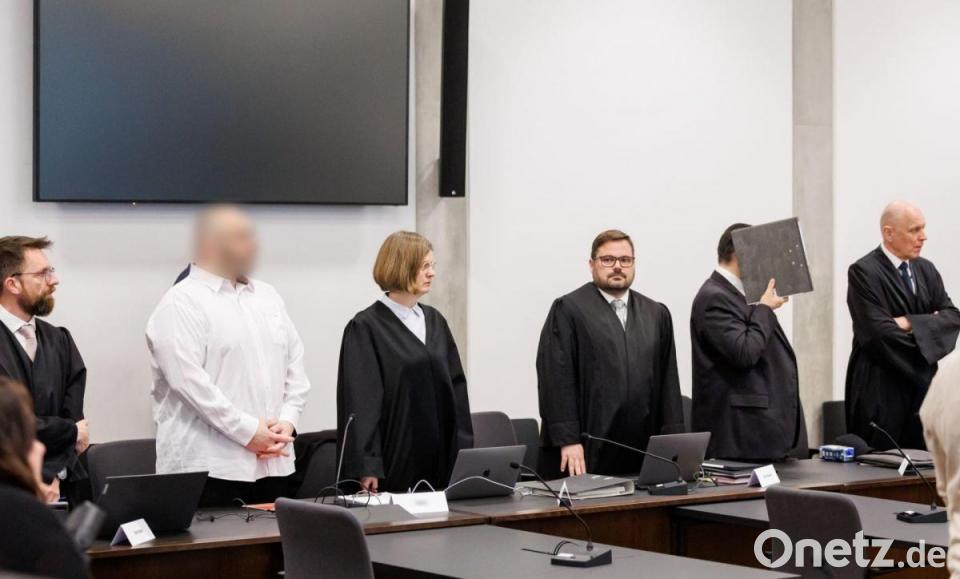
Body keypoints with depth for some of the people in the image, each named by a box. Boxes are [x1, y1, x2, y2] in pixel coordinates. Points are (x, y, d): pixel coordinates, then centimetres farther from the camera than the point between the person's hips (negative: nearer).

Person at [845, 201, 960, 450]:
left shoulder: (926, 270, 12)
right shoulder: (864, 272, -10)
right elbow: (880, 331, -19)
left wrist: (912, 323, -14)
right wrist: (928, 326, -7)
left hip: (923, 384, 6)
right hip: (881, 389, -6)